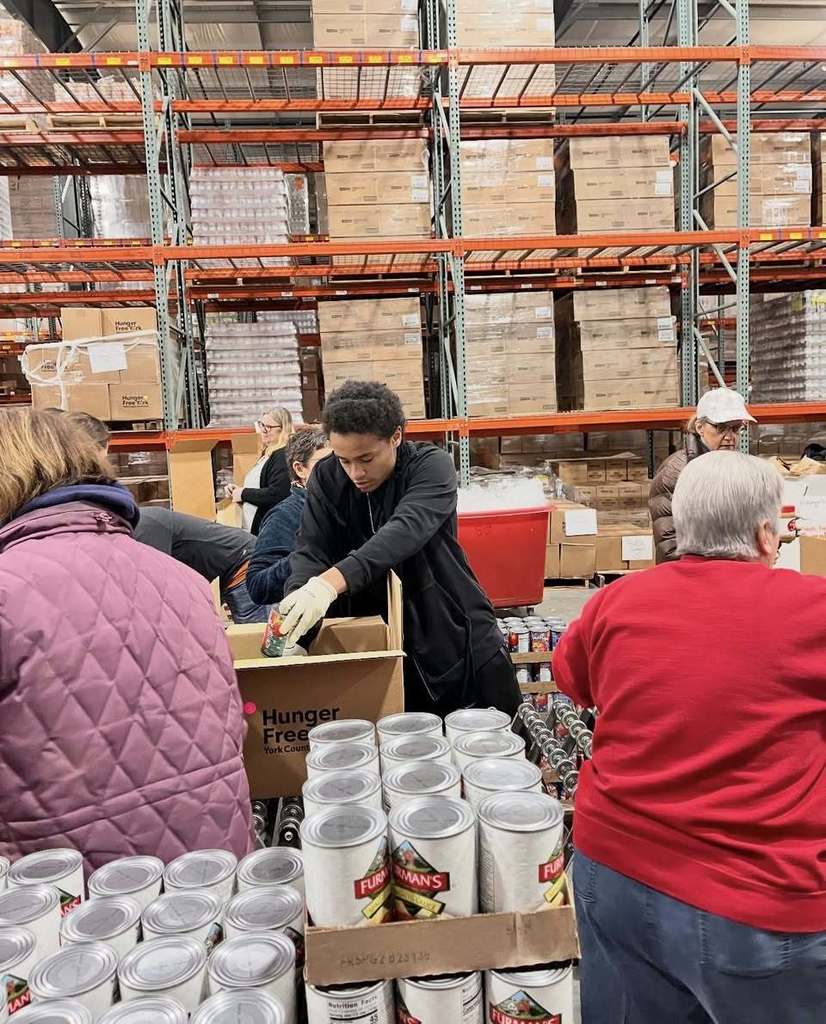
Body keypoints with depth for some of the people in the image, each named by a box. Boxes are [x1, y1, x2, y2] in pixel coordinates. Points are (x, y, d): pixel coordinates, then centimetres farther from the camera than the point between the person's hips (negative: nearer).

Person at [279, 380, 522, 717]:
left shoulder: (432, 465, -15)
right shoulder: (326, 479, -4)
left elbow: (406, 531, -33)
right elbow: (310, 552, -13)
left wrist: (332, 581, -48)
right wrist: (293, 626, -33)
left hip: (457, 635, -2)